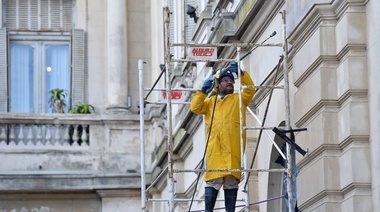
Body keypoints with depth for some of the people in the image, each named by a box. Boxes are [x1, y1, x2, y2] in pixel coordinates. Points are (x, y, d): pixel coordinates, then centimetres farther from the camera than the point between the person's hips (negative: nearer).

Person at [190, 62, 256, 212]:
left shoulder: (239, 99, 19)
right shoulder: (210, 101, 22)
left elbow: (250, 89, 3)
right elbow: (195, 108, 10)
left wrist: (241, 74, -11)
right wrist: (203, 91, 0)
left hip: (232, 147, 0)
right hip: (214, 146, 0)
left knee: (231, 181, -2)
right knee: (212, 180, -7)